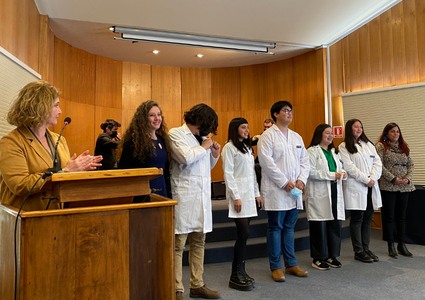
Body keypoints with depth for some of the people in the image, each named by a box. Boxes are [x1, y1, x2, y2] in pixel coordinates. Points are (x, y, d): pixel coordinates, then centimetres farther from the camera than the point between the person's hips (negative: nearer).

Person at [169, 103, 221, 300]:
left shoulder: (202, 138, 17)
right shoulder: (176, 133, -3)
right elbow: (186, 157, -20)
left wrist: (214, 154, 8)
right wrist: (204, 147, -5)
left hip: (202, 197, 8)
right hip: (184, 196, -8)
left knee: (199, 243, 13)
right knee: (178, 245, -3)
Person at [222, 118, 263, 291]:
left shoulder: (247, 148, 18)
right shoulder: (229, 147, -6)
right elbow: (228, 174, -11)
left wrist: (257, 194, 14)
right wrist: (236, 197, -16)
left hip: (249, 195, 7)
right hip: (238, 195, -7)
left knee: (243, 235, 8)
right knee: (244, 233, -10)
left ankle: (241, 271, 17)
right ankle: (235, 276, 0)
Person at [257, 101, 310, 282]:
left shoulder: (297, 137, 16)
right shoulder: (268, 135, -5)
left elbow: (305, 161, 15)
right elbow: (266, 161, -14)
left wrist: (301, 180, -2)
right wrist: (284, 182, -15)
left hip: (294, 191, 6)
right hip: (276, 191, -6)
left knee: (289, 227, 14)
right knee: (275, 228, 2)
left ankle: (291, 264, 24)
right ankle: (275, 267, 13)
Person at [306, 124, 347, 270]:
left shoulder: (334, 151, 19)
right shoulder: (312, 151, -6)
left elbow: (339, 167, 25)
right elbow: (311, 172, -16)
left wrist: (343, 173, 1)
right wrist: (332, 175, -16)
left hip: (334, 192, 7)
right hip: (319, 194, -7)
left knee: (335, 224, 8)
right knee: (319, 226, -2)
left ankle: (332, 255, 22)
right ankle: (318, 258, 10)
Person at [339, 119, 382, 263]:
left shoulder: (369, 145, 17)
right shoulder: (344, 147, -2)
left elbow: (378, 162, 9)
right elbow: (349, 167, -12)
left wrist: (373, 178, -7)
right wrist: (366, 179, -14)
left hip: (371, 187, 6)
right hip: (355, 188, -6)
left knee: (368, 219, 10)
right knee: (357, 219, 0)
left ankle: (366, 248, 20)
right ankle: (358, 251, 9)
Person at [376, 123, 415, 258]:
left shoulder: (404, 147, 15)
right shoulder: (381, 146, -2)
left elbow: (411, 164, 12)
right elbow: (379, 165, -11)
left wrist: (407, 178, -5)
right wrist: (393, 178, -15)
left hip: (404, 186, 5)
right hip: (388, 186, -5)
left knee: (401, 216, 10)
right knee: (389, 216, 3)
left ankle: (401, 244, 20)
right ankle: (391, 246, 13)